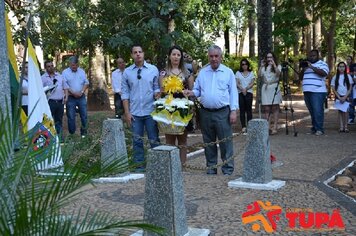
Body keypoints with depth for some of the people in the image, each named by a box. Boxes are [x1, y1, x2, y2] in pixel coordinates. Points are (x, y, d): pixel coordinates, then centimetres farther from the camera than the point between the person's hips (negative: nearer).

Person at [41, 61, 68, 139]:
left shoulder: (59, 76, 15)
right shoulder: (43, 78, 0)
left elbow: (65, 87, 19)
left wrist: (66, 97, 7)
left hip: (60, 102, 5)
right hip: (50, 102, -5)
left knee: (59, 120, 11)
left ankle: (59, 136, 18)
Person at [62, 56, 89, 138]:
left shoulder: (82, 71, 10)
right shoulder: (65, 72, -1)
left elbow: (86, 83, 9)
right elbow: (65, 86, -8)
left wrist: (82, 92, -6)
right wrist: (74, 93, -13)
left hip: (81, 97, 3)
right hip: (71, 98, -3)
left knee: (84, 115, 3)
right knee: (71, 117, 1)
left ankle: (84, 132, 15)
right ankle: (72, 133, 11)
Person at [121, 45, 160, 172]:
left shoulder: (153, 69, 1)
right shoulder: (127, 72, 4)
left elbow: (157, 88, 5)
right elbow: (125, 93, 5)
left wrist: (157, 94, -18)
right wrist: (127, 112, 0)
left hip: (150, 111, -1)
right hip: (135, 112, 1)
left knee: (154, 140, 4)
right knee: (137, 140, 7)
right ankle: (139, 165, 17)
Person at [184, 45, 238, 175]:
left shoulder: (228, 72, 4)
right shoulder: (202, 72, 11)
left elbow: (233, 92, 1)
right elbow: (197, 90, 14)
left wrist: (233, 111, -7)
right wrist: (192, 92, -9)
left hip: (222, 112, -3)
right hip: (205, 113, 3)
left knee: (225, 141, -3)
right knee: (209, 142, 11)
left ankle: (228, 169, 5)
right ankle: (211, 168, 21)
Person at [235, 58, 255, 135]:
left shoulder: (251, 73, 13)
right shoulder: (238, 73, 12)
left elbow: (252, 83, 3)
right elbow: (237, 83, 2)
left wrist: (246, 88, -13)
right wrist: (242, 89, -13)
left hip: (249, 93, 0)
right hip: (240, 93, 0)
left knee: (249, 109, -4)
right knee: (242, 110, -2)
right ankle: (243, 127, -1)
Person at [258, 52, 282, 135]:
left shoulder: (278, 66, 11)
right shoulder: (264, 67, 19)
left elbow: (278, 73, -10)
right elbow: (259, 75, 3)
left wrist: (274, 64, -17)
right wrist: (261, 66, -4)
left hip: (274, 88, -3)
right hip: (265, 88, 3)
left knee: (275, 107, -7)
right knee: (266, 109, -1)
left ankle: (275, 127, -8)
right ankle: (267, 127, -1)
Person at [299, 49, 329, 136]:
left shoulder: (322, 64, 3)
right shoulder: (306, 64, 22)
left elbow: (323, 73, -16)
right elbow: (300, 77, 20)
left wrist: (312, 67, -17)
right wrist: (303, 69, 2)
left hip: (318, 92, -6)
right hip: (307, 92, 6)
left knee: (318, 111, -11)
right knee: (312, 111, 8)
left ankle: (319, 129, -7)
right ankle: (314, 127, 15)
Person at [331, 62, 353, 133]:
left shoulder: (348, 77, 3)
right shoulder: (335, 77, 4)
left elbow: (350, 89, 1)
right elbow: (333, 89, 1)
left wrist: (345, 97, -9)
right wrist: (339, 97, -8)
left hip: (346, 97, -1)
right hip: (338, 97, 1)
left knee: (345, 111, -7)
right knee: (340, 111, -2)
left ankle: (345, 127, -4)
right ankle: (341, 127, -1)